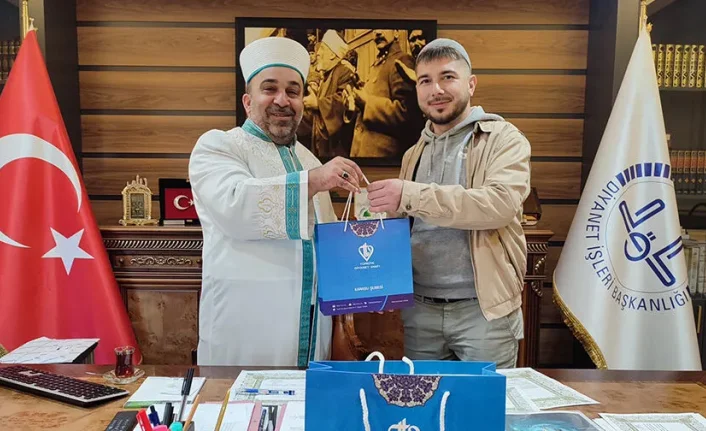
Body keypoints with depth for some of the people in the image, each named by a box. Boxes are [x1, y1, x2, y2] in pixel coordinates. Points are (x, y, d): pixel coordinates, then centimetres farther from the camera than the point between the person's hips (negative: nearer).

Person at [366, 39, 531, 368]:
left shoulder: (503, 139, -3)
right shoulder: (413, 155, 14)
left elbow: (501, 203, -22)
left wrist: (411, 196, -27)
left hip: (484, 309, -4)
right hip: (419, 309, 5)